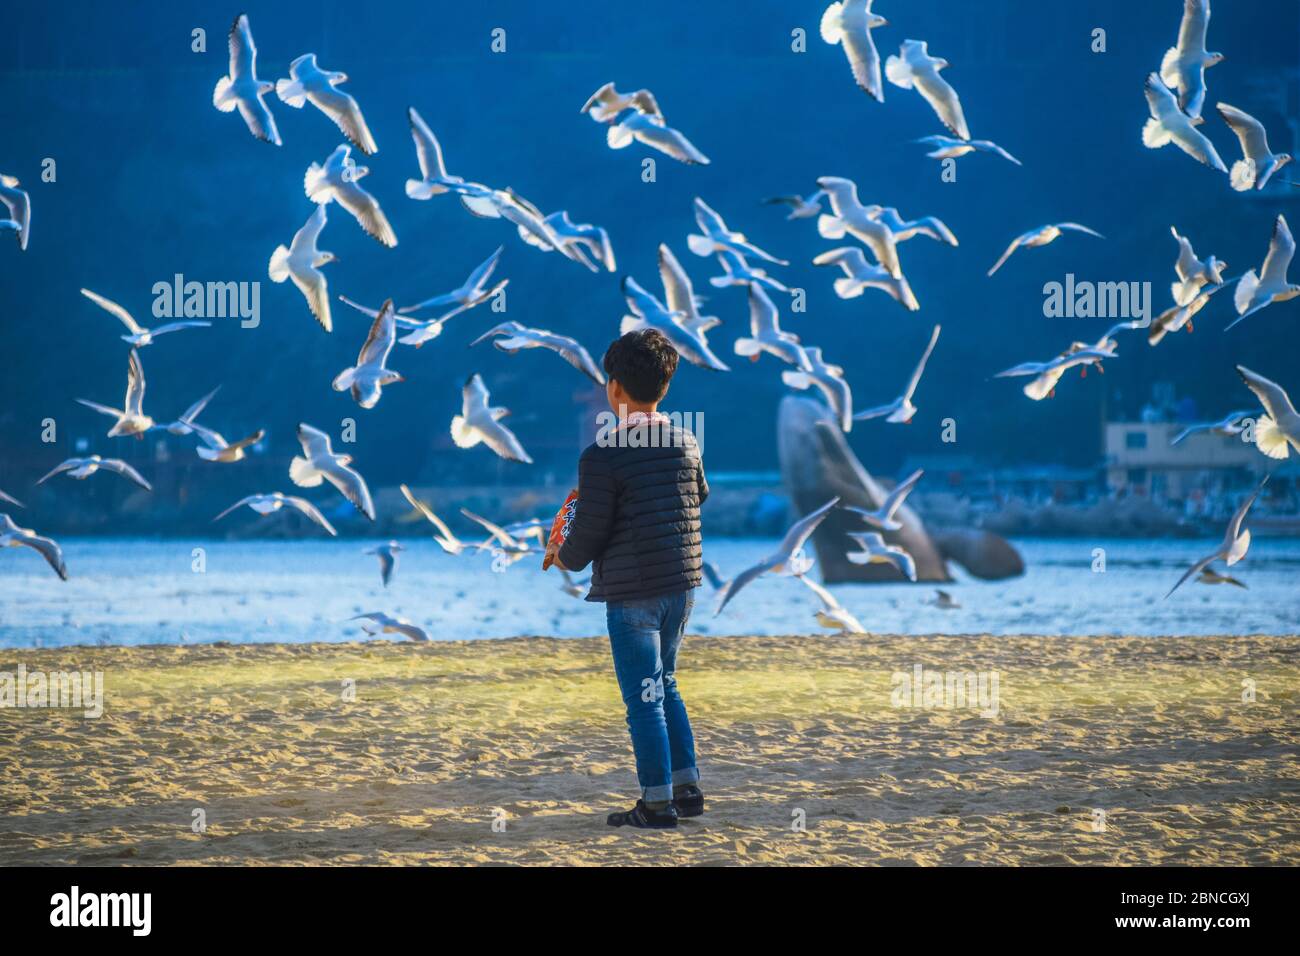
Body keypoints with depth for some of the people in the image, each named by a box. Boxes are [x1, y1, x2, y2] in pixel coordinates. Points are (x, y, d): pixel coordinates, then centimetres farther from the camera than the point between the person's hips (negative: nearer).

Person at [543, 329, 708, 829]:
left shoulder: (602, 456, -15)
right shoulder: (685, 443, 4)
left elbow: (588, 534, -12)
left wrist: (562, 557, 9)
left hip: (631, 591, -6)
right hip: (683, 581, 6)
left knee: (643, 695, 2)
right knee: (664, 686, 20)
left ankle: (658, 803, 6)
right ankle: (687, 787, 21)